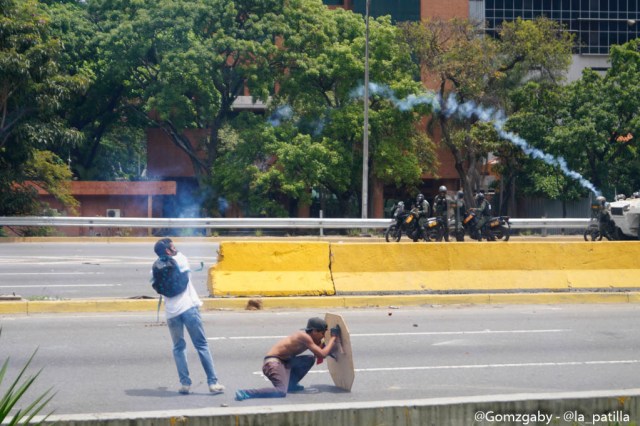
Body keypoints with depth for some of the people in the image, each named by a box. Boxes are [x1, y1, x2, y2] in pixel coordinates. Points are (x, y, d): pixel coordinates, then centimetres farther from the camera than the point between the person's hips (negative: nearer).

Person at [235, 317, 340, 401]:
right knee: (281, 392, -28)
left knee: (310, 359, 13)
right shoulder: (304, 337, -18)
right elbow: (322, 354, -22)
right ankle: (245, 393, -25)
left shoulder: (309, 337, 11)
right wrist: (333, 338, -11)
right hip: (273, 362, -10)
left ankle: (291, 385, 16)